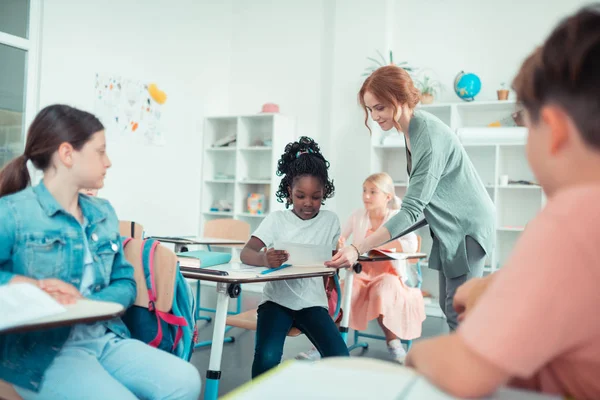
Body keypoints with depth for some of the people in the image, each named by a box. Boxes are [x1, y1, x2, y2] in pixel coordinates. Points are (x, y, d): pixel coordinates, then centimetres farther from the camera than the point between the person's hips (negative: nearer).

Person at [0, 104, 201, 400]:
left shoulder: (103, 214, 14)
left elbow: (125, 283, 12)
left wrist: (87, 303, -8)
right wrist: (32, 284, -20)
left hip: (104, 338, 5)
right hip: (39, 349, -5)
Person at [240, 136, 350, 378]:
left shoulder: (330, 221, 3)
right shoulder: (277, 219, -4)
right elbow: (245, 253, -18)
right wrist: (264, 259, -39)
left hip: (312, 302, 2)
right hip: (277, 299, -2)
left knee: (341, 358, -18)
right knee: (267, 358, -26)